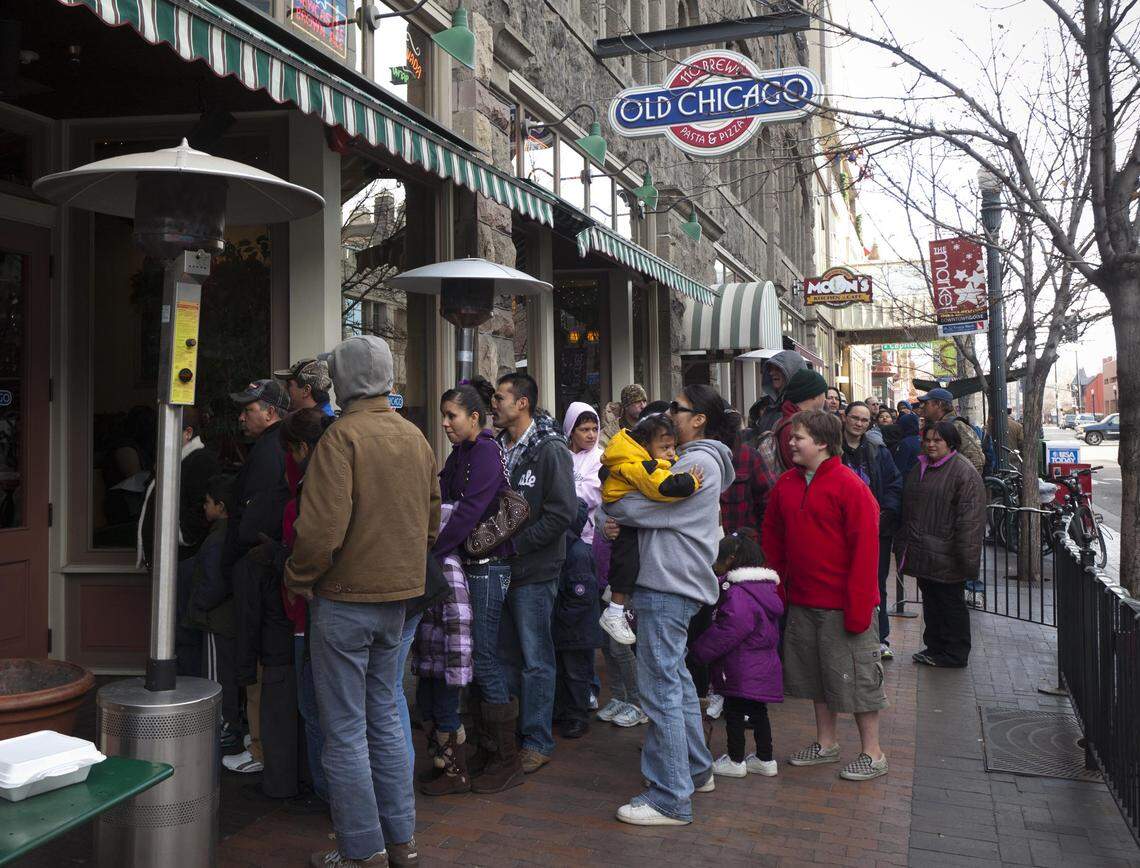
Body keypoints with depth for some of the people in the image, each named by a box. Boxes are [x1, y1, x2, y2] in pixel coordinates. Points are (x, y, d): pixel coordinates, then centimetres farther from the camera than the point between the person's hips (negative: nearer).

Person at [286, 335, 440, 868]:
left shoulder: (342, 436, -16)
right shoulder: (415, 437, 6)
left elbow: (322, 529, -23)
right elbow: (431, 520, 13)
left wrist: (297, 579, -7)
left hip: (345, 599, -7)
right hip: (397, 598, 7)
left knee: (345, 731, 5)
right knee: (385, 719, 18)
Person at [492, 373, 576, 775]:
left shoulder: (550, 451, -12)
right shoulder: (499, 448, 11)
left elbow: (562, 512, -19)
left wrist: (516, 544, -18)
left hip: (534, 572, -7)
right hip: (501, 568, 7)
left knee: (536, 660, 3)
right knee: (506, 655, 16)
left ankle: (538, 741, 14)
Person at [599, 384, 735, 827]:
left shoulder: (698, 463, -13)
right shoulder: (699, 459, 19)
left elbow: (645, 507, -17)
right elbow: (658, 508, 12)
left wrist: (610, 507, 3)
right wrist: (618, 520, -7)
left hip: (668, 588, -11)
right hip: (677, 582, 11)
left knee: (660, 687, -7)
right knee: (676, 678, 21)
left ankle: (670, 799, -1)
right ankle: (696, 769, 34)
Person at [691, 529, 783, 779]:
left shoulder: (738, 594, -21)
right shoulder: (765, 588, 10)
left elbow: (726, 632, -23)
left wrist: (701, 649, -10)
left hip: (741, 671, -9)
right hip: (763, 667, 9)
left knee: (734, 712, 5)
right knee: (758, 712, 17)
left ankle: (735, 760, 16)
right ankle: (765, 760, 26)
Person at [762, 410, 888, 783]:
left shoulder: (849, 486, -15)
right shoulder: (786, 484, 5)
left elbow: (865, 547, -17)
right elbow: (772, 539, 13)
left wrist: (858, 606, -19)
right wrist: (777, 588, 8)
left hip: (841, 604, -7)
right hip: (802, 601, 7)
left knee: (855, 675, 3)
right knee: (814, 672, 16)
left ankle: (872, 753, 18)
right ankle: (826, 743, 32)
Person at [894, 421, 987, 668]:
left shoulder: (963, 472, -12)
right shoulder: (920, 468, 14)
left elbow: (969, 518, -17)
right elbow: (908, 509, 22)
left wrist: (965, 556, -21)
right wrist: (903, 544, 19)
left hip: (945, 554, -8)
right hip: (922, 551, 8)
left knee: (951, 603, 3)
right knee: (930, 601, 15)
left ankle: (955, 654, 13)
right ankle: (934, 646, 27)